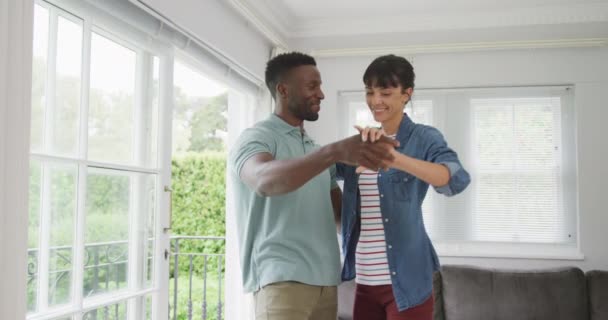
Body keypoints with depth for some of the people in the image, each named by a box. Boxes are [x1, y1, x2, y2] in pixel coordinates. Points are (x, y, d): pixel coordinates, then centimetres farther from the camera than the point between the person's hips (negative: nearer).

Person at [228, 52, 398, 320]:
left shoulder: (316, 151, 20)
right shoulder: (256, 138, -4)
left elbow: (341, 206, 23)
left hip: (326, 280, 7)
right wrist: (335, 151, -39)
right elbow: (265, 180, -27)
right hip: (281, 279, -7)